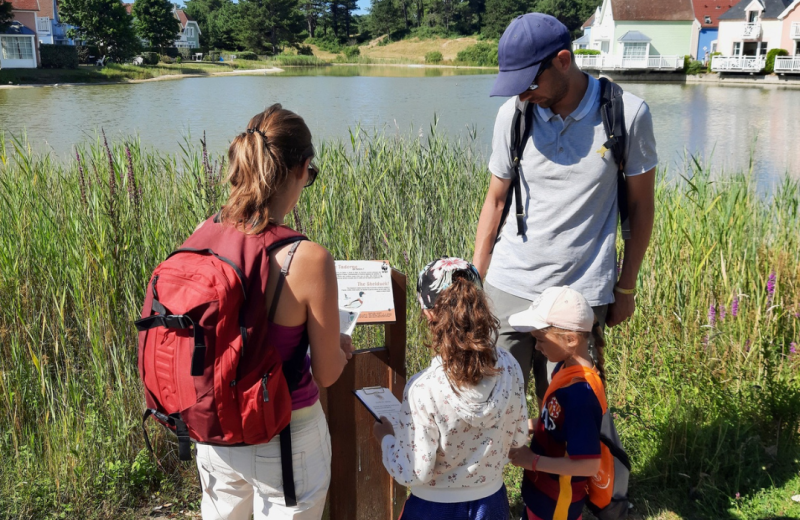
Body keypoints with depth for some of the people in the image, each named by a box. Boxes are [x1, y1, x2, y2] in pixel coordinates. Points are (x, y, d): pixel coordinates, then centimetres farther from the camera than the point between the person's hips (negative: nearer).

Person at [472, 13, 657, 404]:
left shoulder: (628, 114, -8)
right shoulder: (513, 114, 0)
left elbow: (640, 205, 2)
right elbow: (495, 201, 8)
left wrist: (625, 288, 6)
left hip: (581, 295, -2)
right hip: (508, 288, 2)